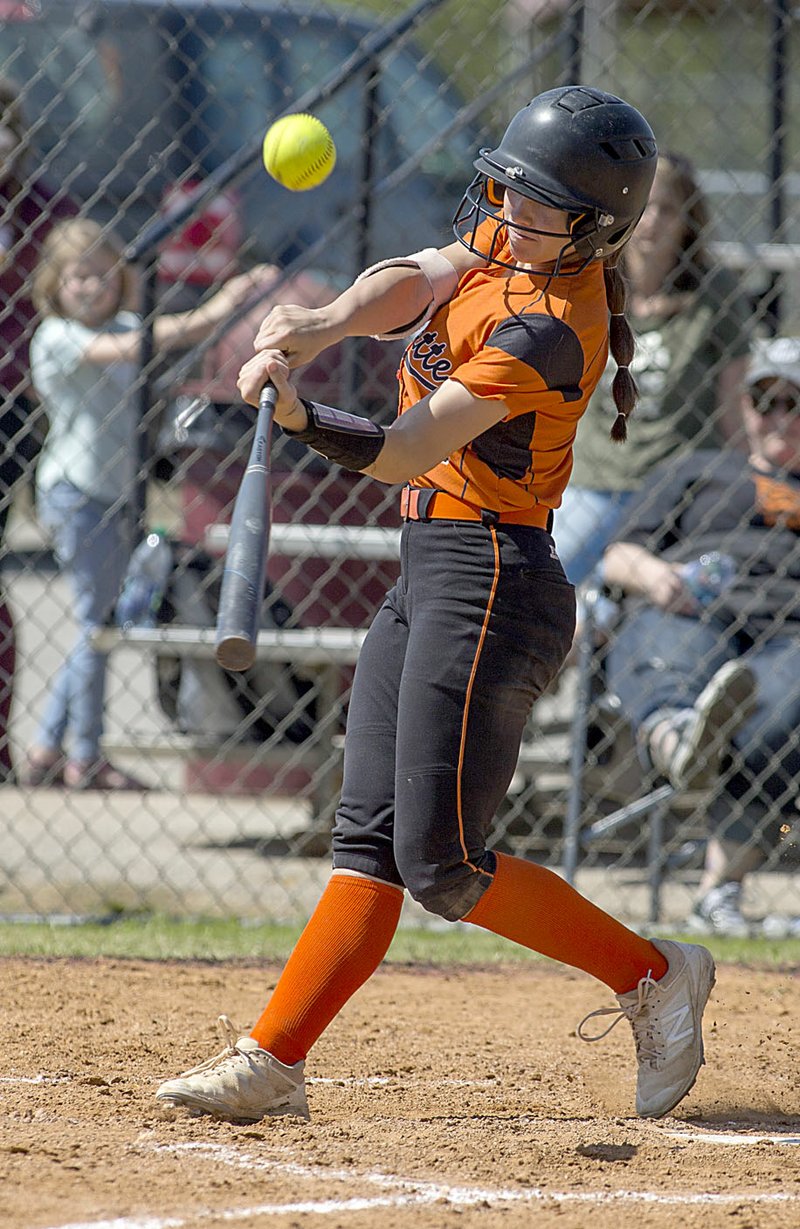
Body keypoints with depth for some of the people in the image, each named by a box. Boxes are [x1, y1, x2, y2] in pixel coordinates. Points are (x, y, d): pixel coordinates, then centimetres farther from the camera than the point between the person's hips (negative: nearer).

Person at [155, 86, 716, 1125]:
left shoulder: (548, 328, -21)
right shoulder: (506, 234, 6)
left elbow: (402, 452, -25)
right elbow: (412, 281, -9)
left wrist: (300, 417, -40)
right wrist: (322, 328, -28)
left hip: (489, 582, -9)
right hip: (429, 572, 9)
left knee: (441, 865, -7)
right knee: (368, 839, 6)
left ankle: (651, 974, 6)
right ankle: (271, 1062, 4)